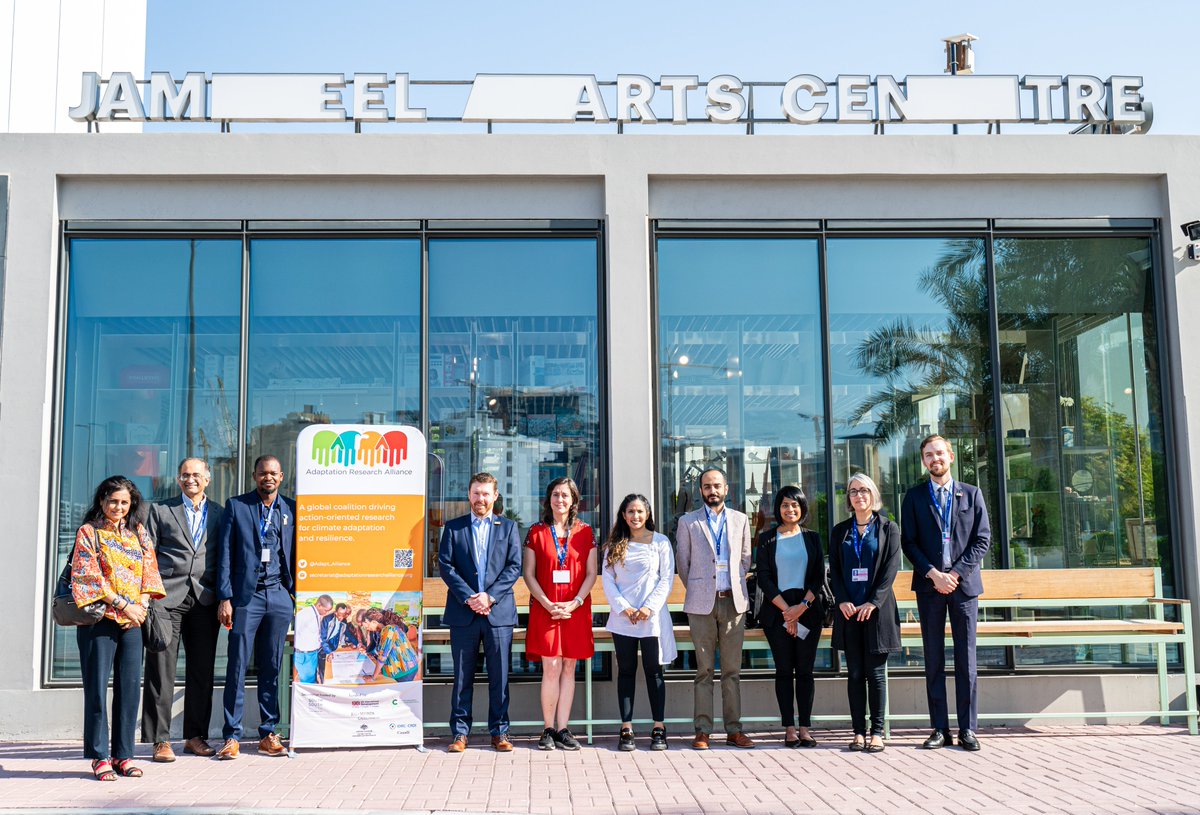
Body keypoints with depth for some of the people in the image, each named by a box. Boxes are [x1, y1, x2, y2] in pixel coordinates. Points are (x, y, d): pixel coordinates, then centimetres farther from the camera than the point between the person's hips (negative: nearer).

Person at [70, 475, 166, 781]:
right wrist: (122, 605, -13)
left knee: (129, 686, 3)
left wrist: (142, 606, -6)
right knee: (97, 686, -1)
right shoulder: (88, 532, 2)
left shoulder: (139, 533, 14)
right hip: (100, 618, -3)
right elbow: (89, 576, -7)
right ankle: (99, 756, 7)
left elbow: (149, 572, 10)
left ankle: (123, 754, 11)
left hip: (133, 620, 4)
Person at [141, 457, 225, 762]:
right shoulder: (161, 510, 9)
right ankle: (160, 739, 3)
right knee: (162, 670, -3)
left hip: (204, 598, 2)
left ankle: (195, 736, 16)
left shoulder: (219, 513, 13)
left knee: (202, 670, 6)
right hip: (167, 597, -2)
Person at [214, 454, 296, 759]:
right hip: (246, 595, -2)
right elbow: (225, 554, 1)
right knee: (237, 666, -2)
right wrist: (225, 597, -6)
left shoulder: (291, 509, 11)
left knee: (272, 668, 7)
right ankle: (231, 736, 6)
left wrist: (298, 595, 6)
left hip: (279, 596, 2)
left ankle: (268, 734, 15)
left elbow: (295, 553, 13)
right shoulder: (236, 506, 4)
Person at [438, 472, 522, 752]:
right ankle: (460, 732, 13)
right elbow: (445, 565, 1)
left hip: (499, 611, 0)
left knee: (499, 676, 4)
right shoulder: (453, 527, 10)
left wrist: (490, 596, -11)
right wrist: (468, 597, -11)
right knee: (462, 676, 5)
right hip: (463, 613, 0)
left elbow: (514, 566, 2)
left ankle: (499, 732, 13)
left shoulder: (508, 527, 11)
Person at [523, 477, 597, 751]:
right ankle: (548, 730, 3)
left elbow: (591, 574, 4)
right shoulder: (536, 532, 5)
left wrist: (575, 603, -10)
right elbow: (529, 575, 2)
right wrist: (548, 604, -10)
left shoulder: (585, 532, 7)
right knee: (551, 669, -6)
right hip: (545, 609, -1)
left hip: (576, 609, 1)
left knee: (569, 668, 3)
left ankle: (563, 729, 9)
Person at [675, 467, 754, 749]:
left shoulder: (740, 520, 11)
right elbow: (682, 562, 10)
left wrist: (735, 587, 12)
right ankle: (702, 731, 4)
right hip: (701, 603, -2)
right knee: (704, 670, 0)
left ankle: (733, 730, 9)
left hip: (734, 601, 2)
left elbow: (745, 559, 16)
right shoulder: (688, 522, 5)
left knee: (732, 670, 4)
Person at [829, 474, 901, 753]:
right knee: (854, 674, 3)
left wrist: (873, 603, -13)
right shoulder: (840, 531, 12)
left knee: (876, 672, 0)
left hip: (877, 609, -2)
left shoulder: (888, 528, 5)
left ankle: (877, 732, 5)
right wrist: (843, 601, -8)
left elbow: (891, 568, -3)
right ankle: (859, 731, 7)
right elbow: (834, 570, 8)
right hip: (848, 611, 2)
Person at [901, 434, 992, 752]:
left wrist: (956, 573, -8)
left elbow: (983, 539, 3)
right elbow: (908, 541, 3)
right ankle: (940, 729, 8)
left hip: (963, 583, 0)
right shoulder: (914, 497, 8)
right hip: (929, 584, 0)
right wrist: (933, 573, -11)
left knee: (966, 658, 1)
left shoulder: (971, 494, 9)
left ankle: (968, 729, 7)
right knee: (934, 660, 3)